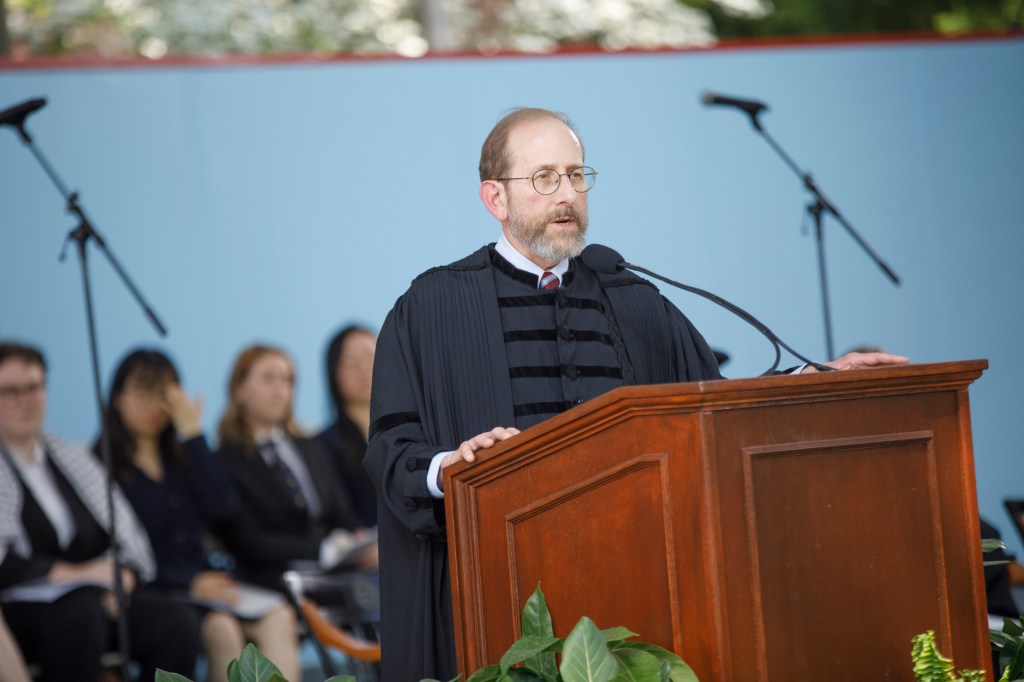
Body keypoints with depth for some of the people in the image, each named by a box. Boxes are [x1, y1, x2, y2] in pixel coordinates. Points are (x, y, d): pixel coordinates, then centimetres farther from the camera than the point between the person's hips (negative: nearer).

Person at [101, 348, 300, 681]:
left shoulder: (182, 457, 20)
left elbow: (224, 510, 2)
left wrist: (193, 435, 1)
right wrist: (190, 586, -17)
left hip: (202, 585, 6)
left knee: (277, 617, -23)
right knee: (221, 626, -34)